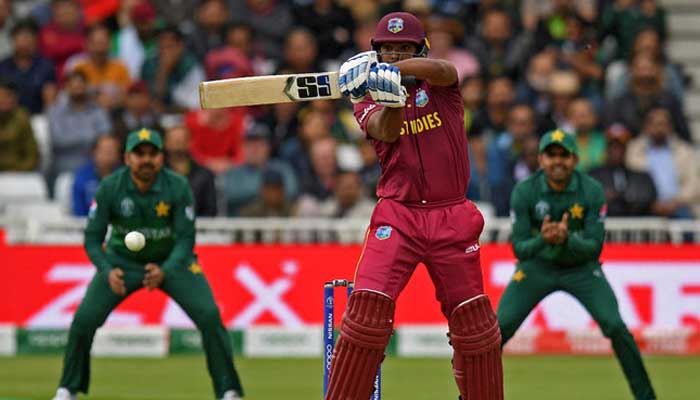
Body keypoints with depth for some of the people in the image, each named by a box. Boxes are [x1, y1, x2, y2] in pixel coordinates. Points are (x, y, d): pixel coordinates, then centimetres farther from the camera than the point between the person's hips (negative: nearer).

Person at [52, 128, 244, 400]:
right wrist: (107, 272, -33)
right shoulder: (109, 188, -20)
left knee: (209, 315, -18)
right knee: (84, 318, -13)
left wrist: (165, 271, -37)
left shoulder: (178, 187, -22)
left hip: (172, 260, -1)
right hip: (122, 261, 1)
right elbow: (92, 238, -15)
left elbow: (186, 238, -20)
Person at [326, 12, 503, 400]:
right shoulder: (368, 102, 6)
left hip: (452, 220, 1)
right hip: (397, 216, -1)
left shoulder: (440, 84, 6)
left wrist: (393, 70, -34)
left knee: (474, 322, 5)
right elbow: (386, 132, -17)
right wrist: (390, 100, -38)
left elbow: (439, 70, -19)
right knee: (367, 307, -17)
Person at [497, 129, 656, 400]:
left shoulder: (592, 191, -20)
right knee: (499, 328, -13)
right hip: (537, 266, 1)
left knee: (616, 327, -17)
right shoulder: (524, 191, -19)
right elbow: (519, 249, -19)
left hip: (581, 268, 0)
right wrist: (542, 239, -41)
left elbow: (594, 247, -20)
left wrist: (567, 239, -41)